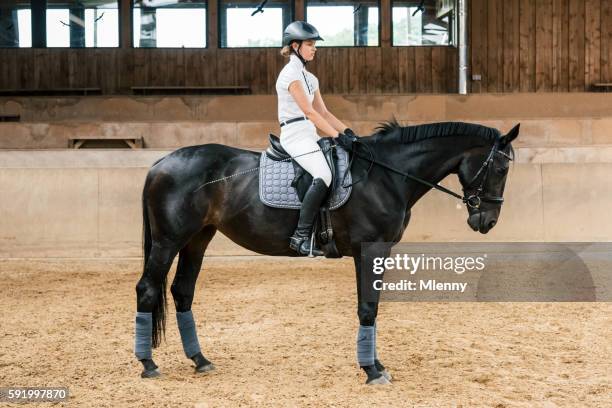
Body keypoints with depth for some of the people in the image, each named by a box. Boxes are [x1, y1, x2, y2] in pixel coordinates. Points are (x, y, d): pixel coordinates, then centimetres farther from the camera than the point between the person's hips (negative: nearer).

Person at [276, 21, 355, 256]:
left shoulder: (309, 78, 21)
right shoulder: (291, 73, -8)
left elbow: (323, 112, 19)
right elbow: (309, 112, -15)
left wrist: (346, 131, 4)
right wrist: (336, 136, -18)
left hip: (309, 135, 10)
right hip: (295, 134, -10)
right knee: (323, 176, -30)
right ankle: (301, 236, -31)